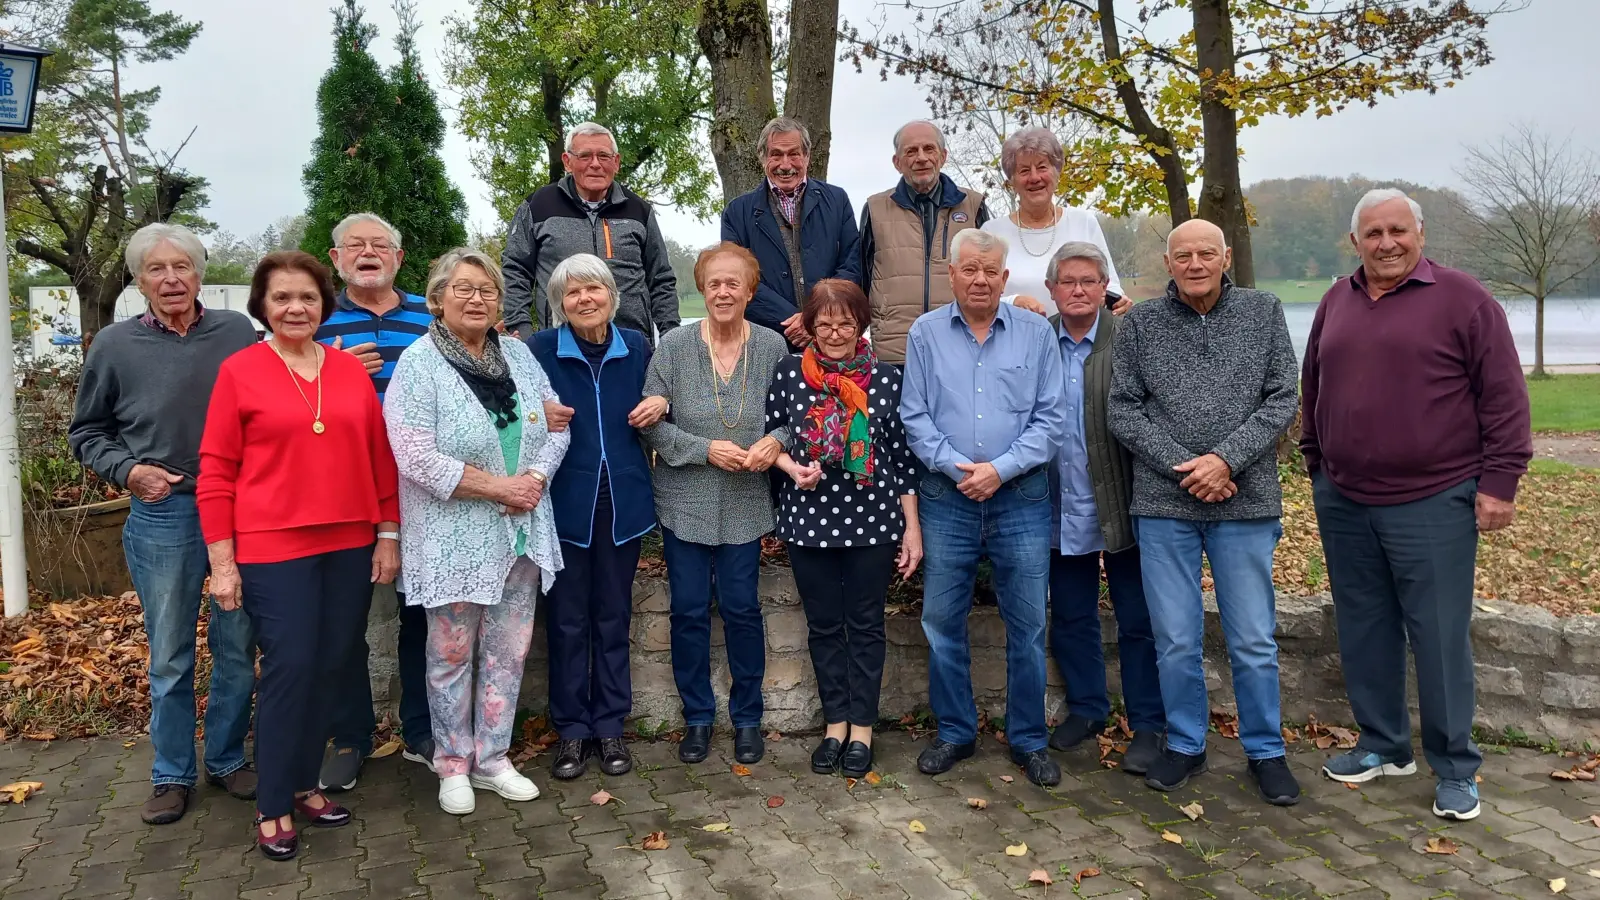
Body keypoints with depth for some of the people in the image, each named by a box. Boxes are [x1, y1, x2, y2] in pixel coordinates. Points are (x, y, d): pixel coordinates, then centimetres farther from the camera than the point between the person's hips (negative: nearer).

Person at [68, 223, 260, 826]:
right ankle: (172, 775, 25)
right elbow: (86, 433, 9)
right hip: (162, 518, 0)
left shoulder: (238, 333, 0)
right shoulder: (115, 346, 0)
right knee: (169, 657, 9)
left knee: (237, 649, 10)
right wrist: (127, 470, -7)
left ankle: (228, 760, 27)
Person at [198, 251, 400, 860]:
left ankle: (304, 783, 27)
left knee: (328, 668, 10)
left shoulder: (351, 369, 8)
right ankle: (273, 806, 13)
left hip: (349, 546, 4)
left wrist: (388, 534, 8)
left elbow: (380, 456, 11)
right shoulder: (239, 371, -1)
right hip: (273, 550, -4)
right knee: (289, 669, -3)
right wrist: (221, 561, -5)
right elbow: (216, 472, -2)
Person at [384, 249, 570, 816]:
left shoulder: (518, 355, 8)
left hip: (519, 533, 5)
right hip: (453, 539, -5)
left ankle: (493, 759, 27)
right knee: (452, 652, 8)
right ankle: (453, 764, 25)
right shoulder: (419, 363, -9)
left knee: (508, 650, 12)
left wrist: (534, 478, -12)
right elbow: (416, 457, -18)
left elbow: (556, 427, 8)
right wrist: (497, 485, -17)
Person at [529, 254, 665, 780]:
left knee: (614, 616, 11)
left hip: (621, 501, 2)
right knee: (567, 619, 5)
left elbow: (650, 411, 18)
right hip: (565, 501, -2)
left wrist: (659, 407, -4)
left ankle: (610, 726, 23)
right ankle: (572, 729, 19)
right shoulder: (540, 349, -4)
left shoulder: (637, 348, 5)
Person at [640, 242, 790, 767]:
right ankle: (697, 717, 25)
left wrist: (776, 440, -17)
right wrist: (705, 449, -16)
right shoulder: (674, 347, -6)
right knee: (689, 609, 8)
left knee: (742, 608, 6)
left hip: (745, 504, 0)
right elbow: (651, 423, -5)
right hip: (684, 502, 0)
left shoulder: (772, 347, -4)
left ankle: (747, 717, 25)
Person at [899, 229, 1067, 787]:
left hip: (1021, 497, -1)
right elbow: (915, 417, 2)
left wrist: (1000, 469, -12)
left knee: (1027, 624, 5)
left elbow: (1050, 419, -1)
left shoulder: (1037, 333, 3)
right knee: (942, 621, 7)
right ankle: (955, 732, 24)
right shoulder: (925, 334, 5)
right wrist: (957, 467, -11)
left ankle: (1028, 739, 20)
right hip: (946, 498, 1)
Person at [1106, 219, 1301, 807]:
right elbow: (1123, 411, 0)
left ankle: (1265, 751, 25)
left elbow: (1281, 399, 0)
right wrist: (1182, 467, -11)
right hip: (1164, 505, 0)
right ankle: (1185, 746, 25)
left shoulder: (1264, 312, 5)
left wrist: (1226, 459, -13)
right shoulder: (1140, 324, 4)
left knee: (1254, 642, 7)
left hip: (1246, 503, 0)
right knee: (1175, 640, 8)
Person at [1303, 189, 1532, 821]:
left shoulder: (1462, 299, -4)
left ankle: (1455, 770, 15)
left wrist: (1500, 480, -11)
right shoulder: (1337, 303, 11)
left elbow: (1504, 395, -7)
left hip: (1433, 504, -5)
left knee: (1439, 637, 0)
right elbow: (1313, 389, 19)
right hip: (1343, 503, 5)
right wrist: (1314, 461, 17)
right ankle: (1383, 746, 29)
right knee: (1364, 631, 13)